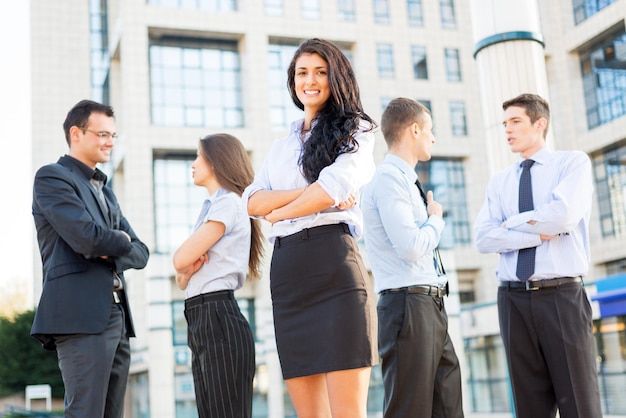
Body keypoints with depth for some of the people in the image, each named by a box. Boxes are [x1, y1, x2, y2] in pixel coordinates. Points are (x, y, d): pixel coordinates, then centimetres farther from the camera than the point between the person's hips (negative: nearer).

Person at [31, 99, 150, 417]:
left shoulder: (106, 191, 25)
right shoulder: (51, 176, 0)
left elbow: (140, 254, 16)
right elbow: (86, 238, -15)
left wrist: (112, 252, -4)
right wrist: (121, 241, 4)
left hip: (116, 317, 8)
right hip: (81, 315, -8)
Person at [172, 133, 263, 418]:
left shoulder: (228, 203, -5)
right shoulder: (211, 208, 24)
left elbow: (180, 259, -14)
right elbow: (182, 278, 20)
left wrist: (185, 262, 8)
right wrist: (188, 269, -3)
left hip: (218, 319, -9)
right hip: (202, 321, 9)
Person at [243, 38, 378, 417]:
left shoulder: (354, 130, 9)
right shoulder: (282, 147, 23)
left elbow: (335, 187, -11)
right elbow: (253, 201, 7)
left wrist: (278, 212, 2)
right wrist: (308, 191, -8)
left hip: (333, 262, -5)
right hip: (286, 272, 6)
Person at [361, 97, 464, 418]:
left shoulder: (407, 181, 18)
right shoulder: (389, 178, -11)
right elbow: (411, 247, -20)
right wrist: (436, 219, -4)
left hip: (431, 307, 9)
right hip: (408, 307, -9)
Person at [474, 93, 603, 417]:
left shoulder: (573, 163, 4)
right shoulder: (498, 181, 14)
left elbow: (564, 215, -15)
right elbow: (483, 238, 0)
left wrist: (513, 223, -2)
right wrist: (540, 234, -11)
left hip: (562, 294, -3)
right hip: (514, 298, 4)